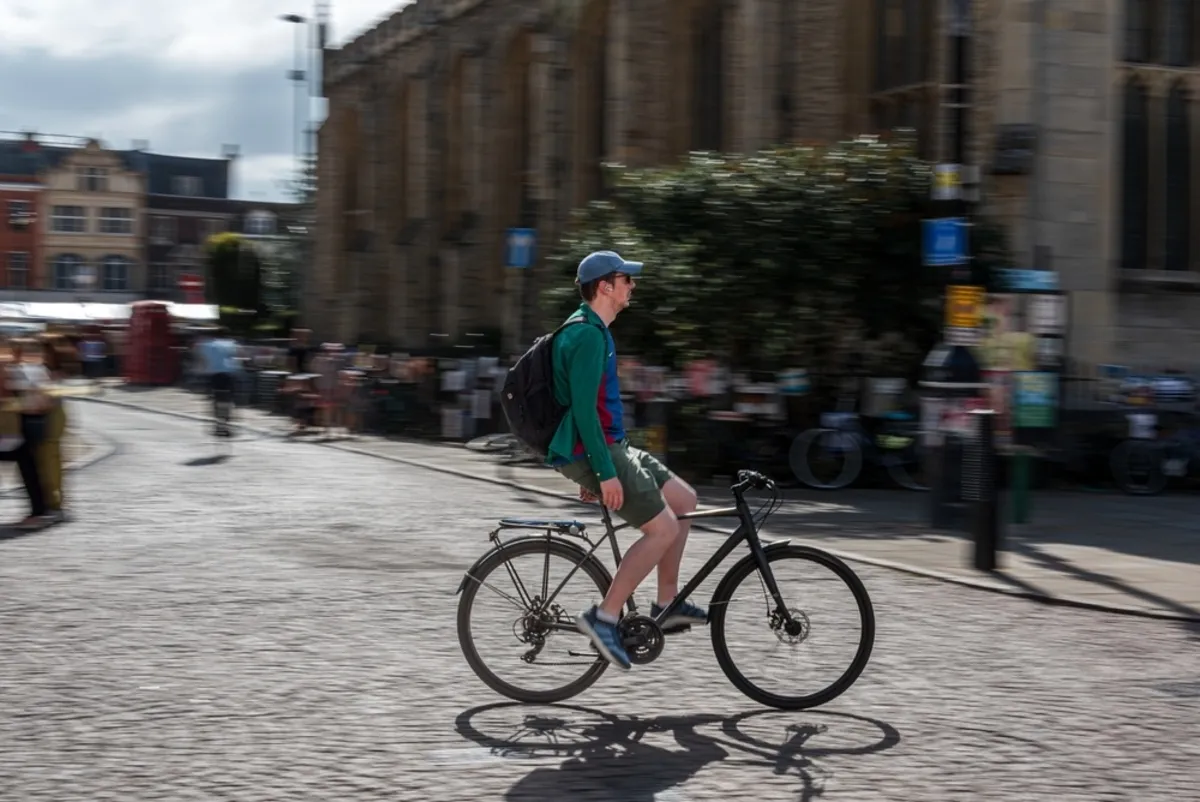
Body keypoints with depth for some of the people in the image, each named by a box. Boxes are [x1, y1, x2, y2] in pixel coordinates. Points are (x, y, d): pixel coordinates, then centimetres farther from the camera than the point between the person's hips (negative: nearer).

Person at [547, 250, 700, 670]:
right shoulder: (588, 335, -17)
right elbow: (583, 408, -24)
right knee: (663, 528, -12)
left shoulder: (592, 331, 17)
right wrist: (606, 473, -24)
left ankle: (666, 604, 16)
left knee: (684, 500, 12)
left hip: (607, 447, 10)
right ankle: (603, 616, -7)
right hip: (592, 451, -10)